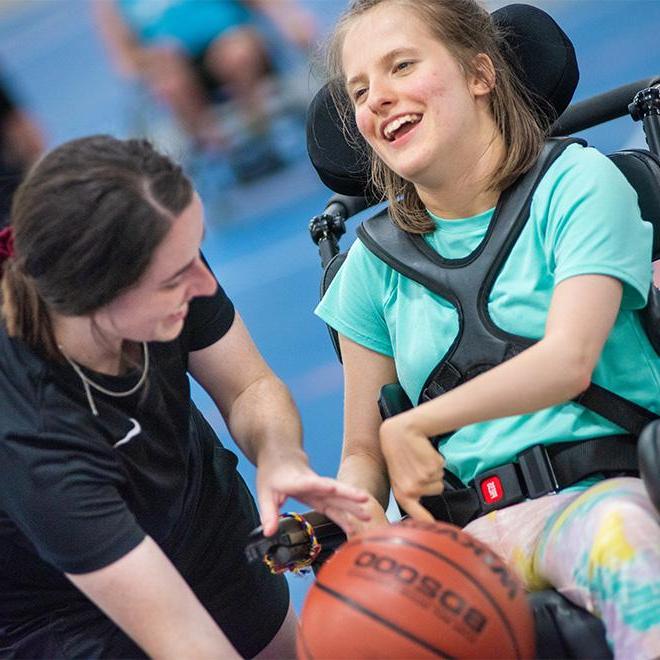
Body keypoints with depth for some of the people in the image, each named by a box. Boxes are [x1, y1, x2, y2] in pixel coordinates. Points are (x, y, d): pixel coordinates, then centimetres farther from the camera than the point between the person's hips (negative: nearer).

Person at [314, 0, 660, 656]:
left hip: (597, 487, -2)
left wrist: (410, 426, -2)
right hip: (454, 517, 2)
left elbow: (568, 361, -8)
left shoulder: (578, 182, 5)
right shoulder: (374, 265, 18)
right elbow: (363, 451, 20)